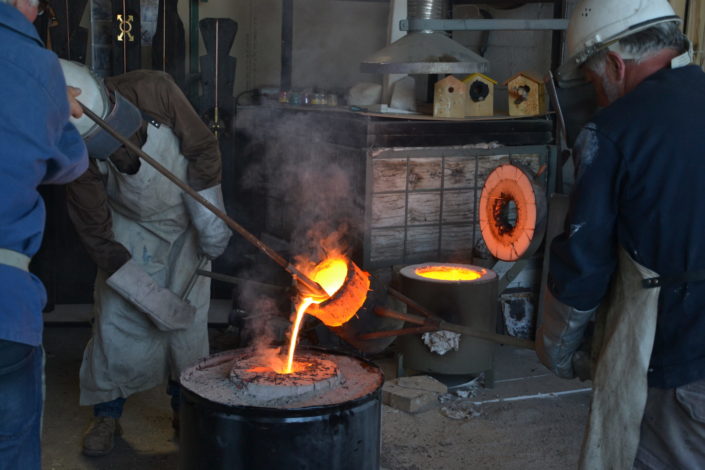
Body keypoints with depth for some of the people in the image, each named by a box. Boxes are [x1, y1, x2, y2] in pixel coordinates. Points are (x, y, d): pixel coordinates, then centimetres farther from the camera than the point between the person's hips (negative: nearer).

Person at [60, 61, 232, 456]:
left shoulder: (155, 90, -33)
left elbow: (203, 147, -16)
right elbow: (97, 234, -22)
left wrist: (209, 217, -17)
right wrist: (148, 294, -23)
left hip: (187, 219, 1)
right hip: (130, 227, 0)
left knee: (188, 316, -2)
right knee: (118, 317, -8)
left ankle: (187, 403, 16)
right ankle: (107, 413, 10)